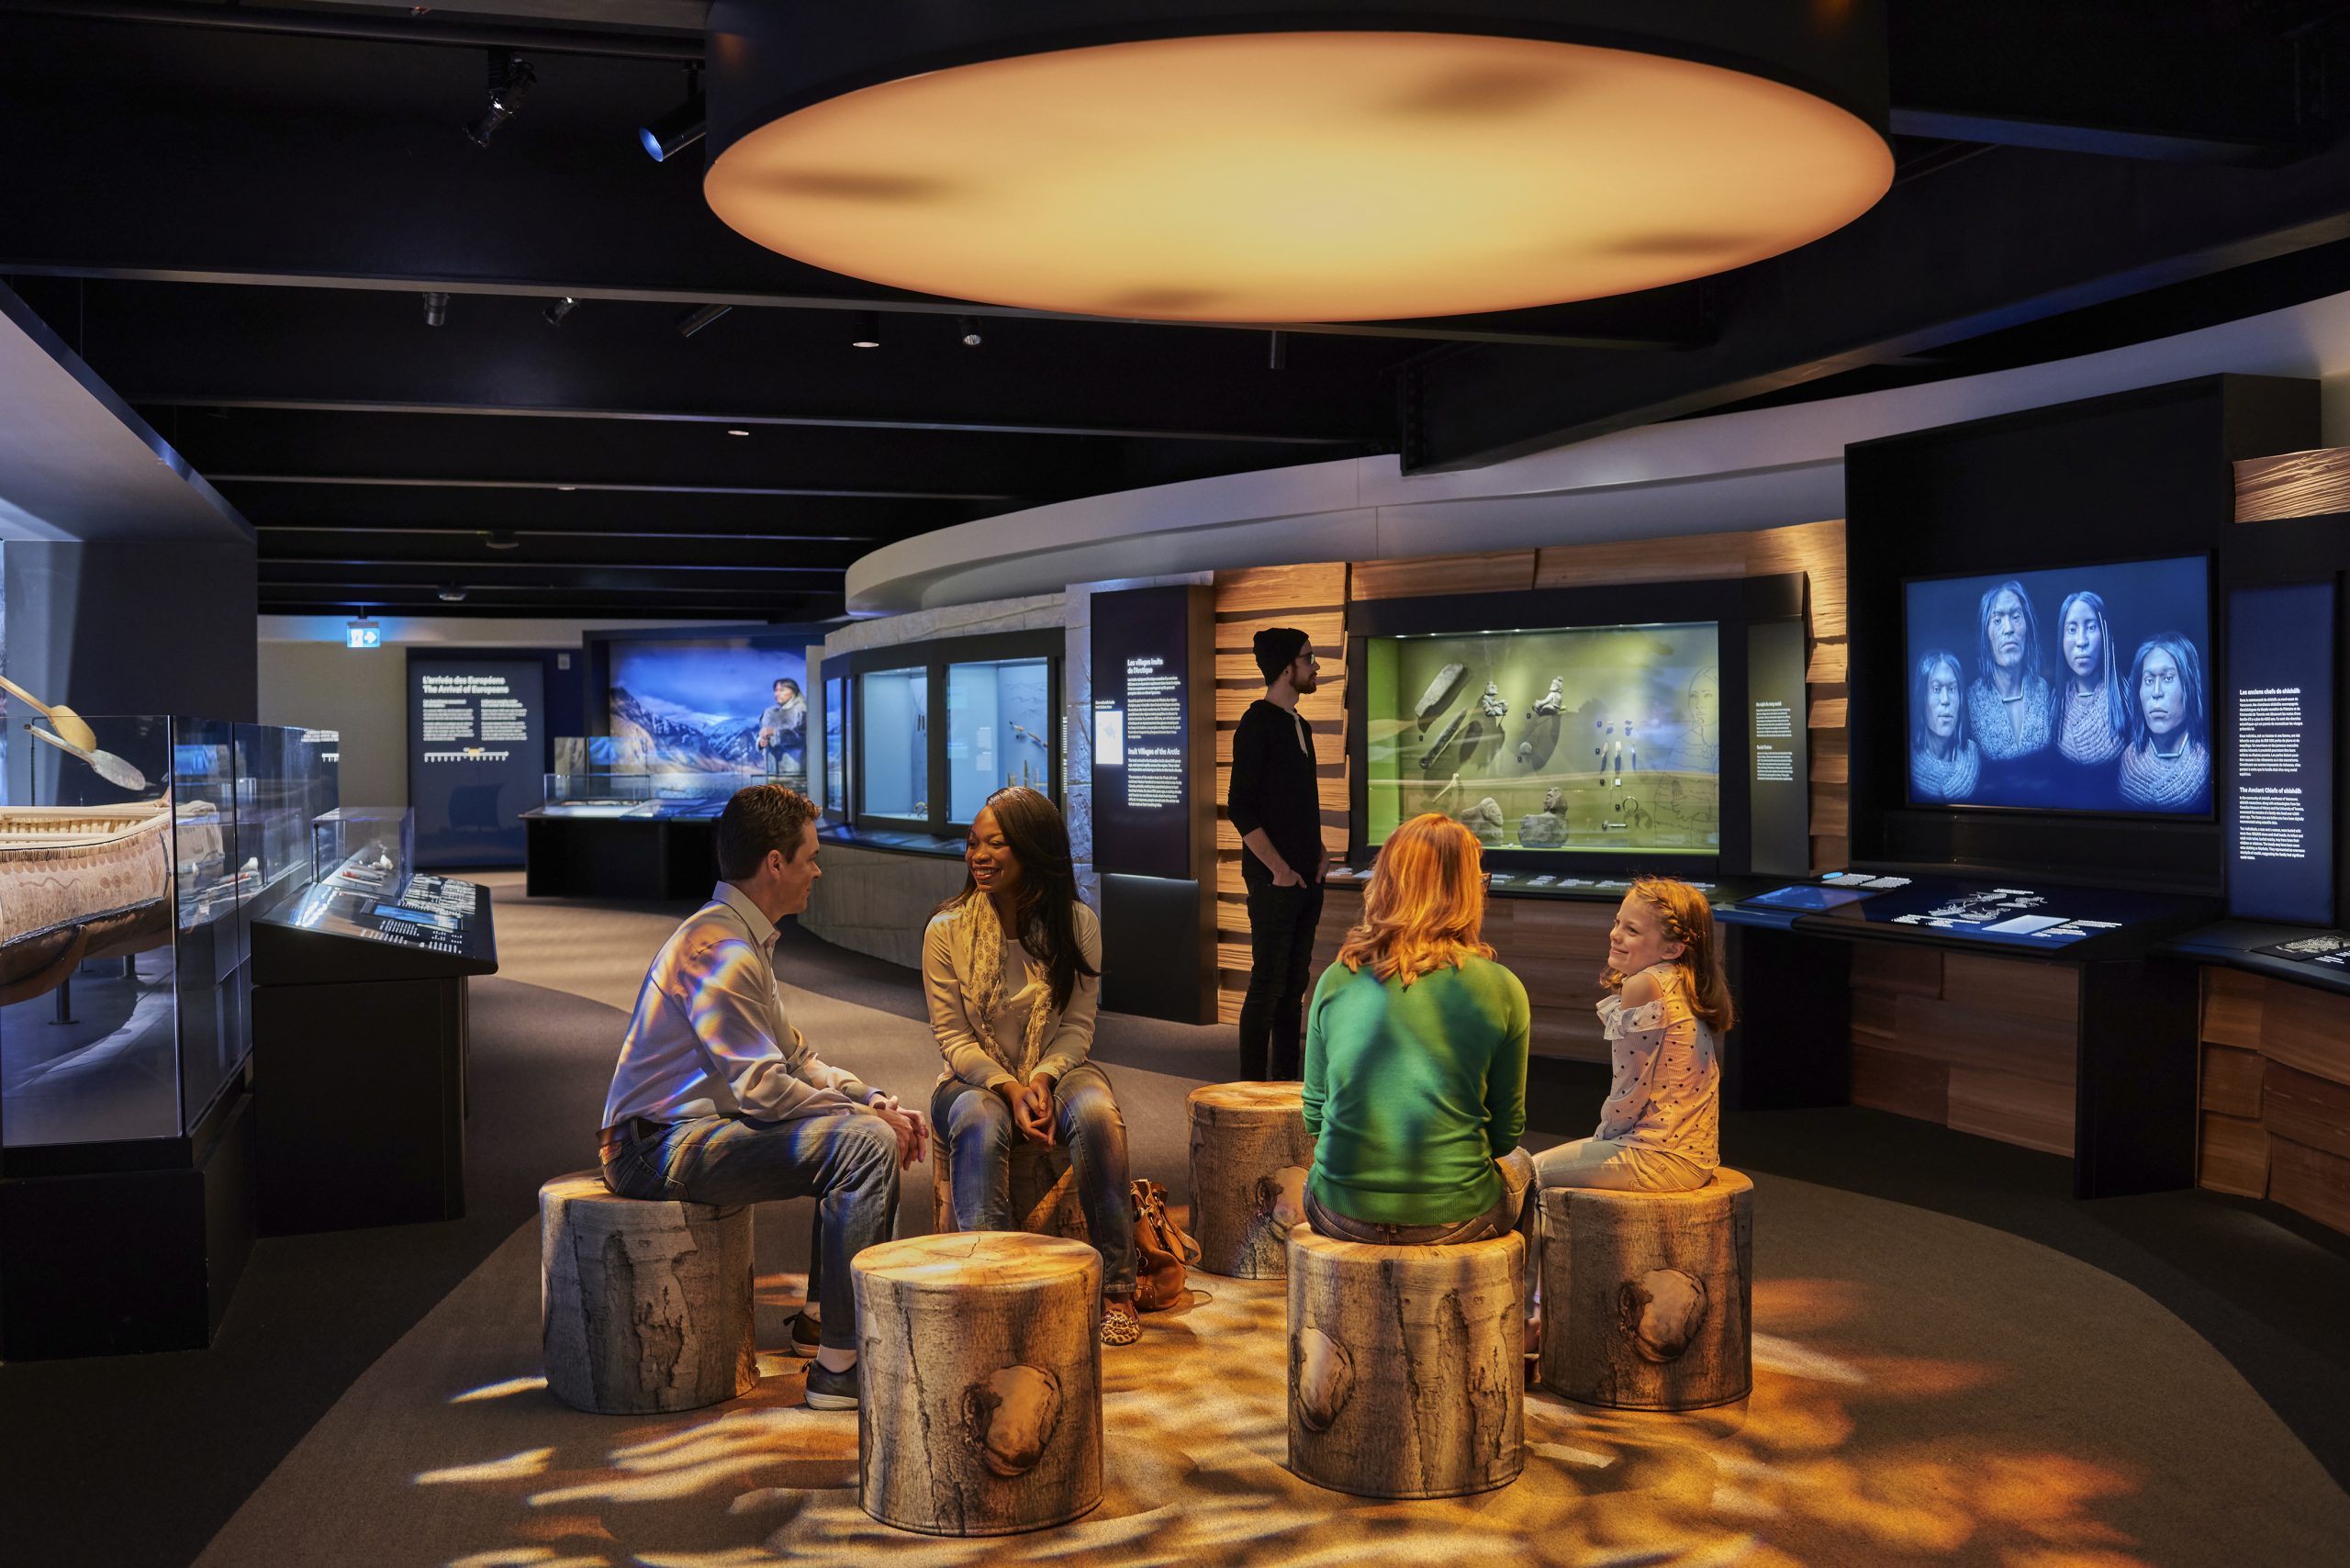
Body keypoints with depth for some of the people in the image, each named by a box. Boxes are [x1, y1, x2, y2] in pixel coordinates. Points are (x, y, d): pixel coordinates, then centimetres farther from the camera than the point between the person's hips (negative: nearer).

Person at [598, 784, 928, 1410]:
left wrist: (876, 1100, 3)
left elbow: (795, 1059, 18)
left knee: (876, 1125, 15)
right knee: (866, 1142, -23)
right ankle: (840, 1367, -21)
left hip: (698, 1127, 11)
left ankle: (822, 1317, 19)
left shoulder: (745, 941, 17)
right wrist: (868, 1115, -13)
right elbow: (764, 1090, -23)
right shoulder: (719, 948, -18)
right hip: (662, 1147, -11)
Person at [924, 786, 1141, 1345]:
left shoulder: (1077, 924, -4)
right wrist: (1010, 1089, -21)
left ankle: (1117, 1287, -23)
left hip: (1056, 1070, 1)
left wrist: (1042, 1078, -20)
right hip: (974, 1078, -1)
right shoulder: (947, 930, -6)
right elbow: (952, 1035, -6)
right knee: (980, 1122, -37)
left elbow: (1077, 1025, -1)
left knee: (1097, 1115, -33)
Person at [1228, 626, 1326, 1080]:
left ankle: (1287, 1081, 19)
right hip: (1275, 881, -8)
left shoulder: (1299, 726, 15)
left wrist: (1318, 851, 10)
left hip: (1305, 878, 8)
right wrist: (1279, 868, -15)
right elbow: (1240, 808, -15)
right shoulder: (1257, 724, -10)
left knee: (1294, 985, 12)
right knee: (1268, 985, -5)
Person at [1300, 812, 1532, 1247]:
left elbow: (1314, 1113, 8)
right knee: (1518, 1162, 33)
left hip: (1341, 1214, 2)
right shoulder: (1501, 990, -8)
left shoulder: (1336, 979, -2)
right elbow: (1505, 1132, 2)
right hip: (1451, 1218, -1)